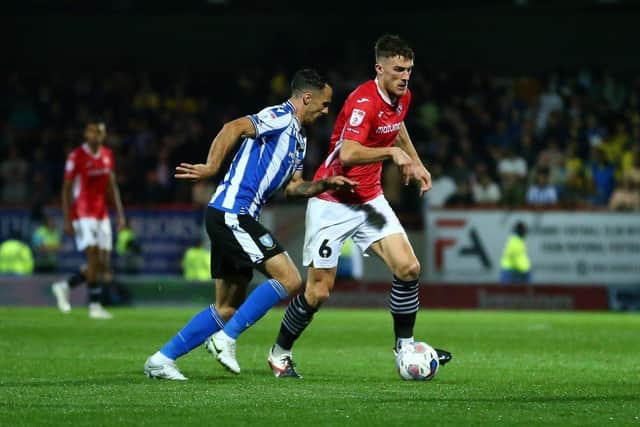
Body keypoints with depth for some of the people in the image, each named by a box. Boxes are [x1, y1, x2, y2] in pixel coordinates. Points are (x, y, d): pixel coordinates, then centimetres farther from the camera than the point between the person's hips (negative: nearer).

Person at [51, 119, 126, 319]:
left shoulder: (108, 156, 9)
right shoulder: (76, 156, -9)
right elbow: (66, 189, -8)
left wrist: (119, 213, 11)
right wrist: (67, 220, -12)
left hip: (102, 214, 6)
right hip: (82, 214, -6)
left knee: (103, 263, 4)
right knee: (94, 256, -16)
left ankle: (64, 286, 22)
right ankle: (95, 305, -10)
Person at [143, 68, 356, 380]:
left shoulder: (298, 139, 22)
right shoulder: (280, 118, -9)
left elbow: (292, 188, 24)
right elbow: (234, 128, -23)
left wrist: (325, 184, 8)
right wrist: (212, 168, -31)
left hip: (236, 219, 10)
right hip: (231, 213, -10)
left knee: (228, 308, 11)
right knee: (289, 279, -14)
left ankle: (161, 360, 12)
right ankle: (225, 338, -11)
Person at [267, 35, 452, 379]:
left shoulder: (401, 97, 3)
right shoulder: (363, 102, -24)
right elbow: (348, 154, -37)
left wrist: (416, 164, 20)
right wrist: (392, 151, -40)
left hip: (370, 199, 7)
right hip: (332, 201, -7)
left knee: (408, 268, -9)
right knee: (319, 291, -4)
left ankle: (405, 346, 5)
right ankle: (280, 353, 18)